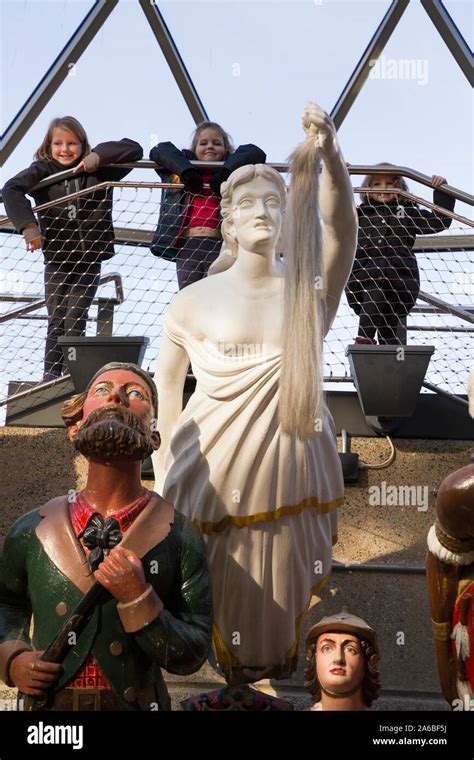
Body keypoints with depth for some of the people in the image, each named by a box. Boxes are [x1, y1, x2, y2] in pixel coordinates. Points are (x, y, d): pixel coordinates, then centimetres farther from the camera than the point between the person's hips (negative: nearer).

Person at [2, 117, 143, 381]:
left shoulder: (98, 171, 3)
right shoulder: (42, 171, 0)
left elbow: (134, 149, -1)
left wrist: (98, 156, -13)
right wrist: (28, 225, -30)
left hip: (89, 259, 0)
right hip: (56, 258, 0)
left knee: (76, 318, -6)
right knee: (56, 319, 1)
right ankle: (51, 376, 5)